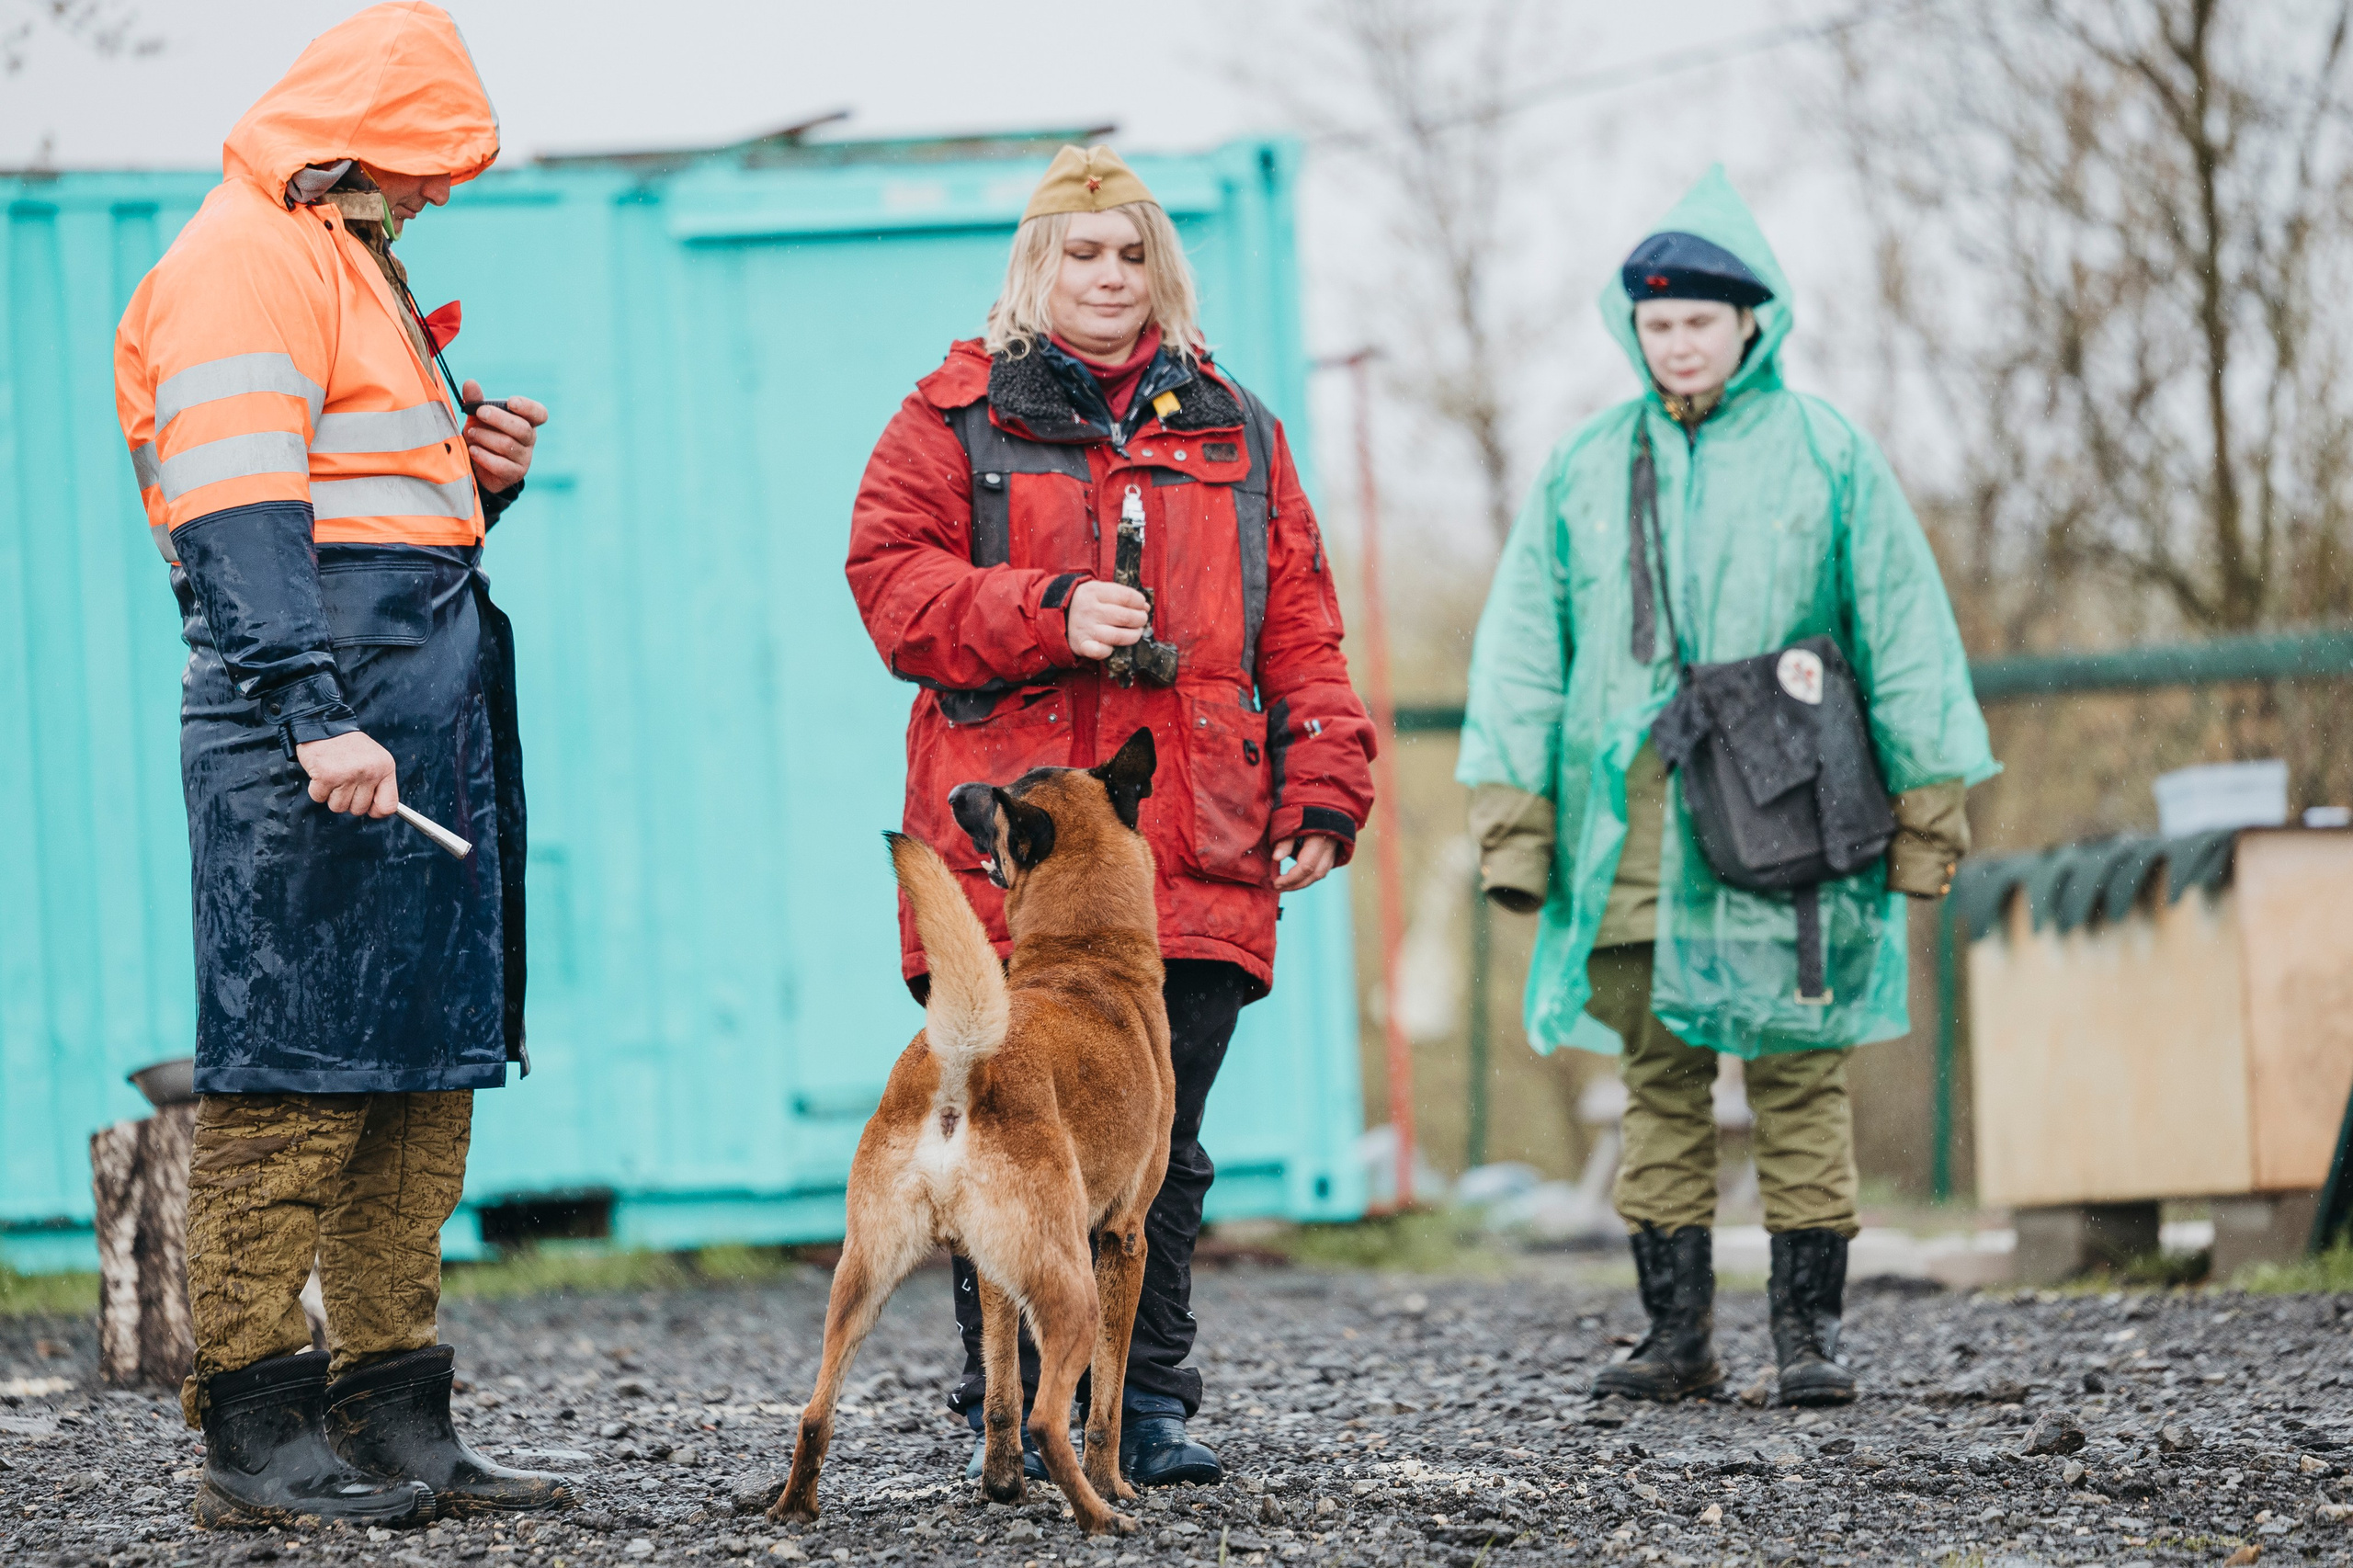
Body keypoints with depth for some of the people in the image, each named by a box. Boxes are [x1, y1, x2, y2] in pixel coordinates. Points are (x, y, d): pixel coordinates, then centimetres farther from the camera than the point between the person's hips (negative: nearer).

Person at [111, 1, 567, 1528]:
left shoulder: (352, 262, 25)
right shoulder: (244, 259, -7)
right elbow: (241, 523, -18)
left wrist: (479, 476, 12)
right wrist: (318, 714, -26)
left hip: (420, 719, 10)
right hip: (313, 725, -10)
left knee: (424, 1074, 10)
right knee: (293, 1071, -9)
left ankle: (395, 1417, 14)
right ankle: (256, 1437, -6)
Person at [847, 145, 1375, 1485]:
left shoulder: (1234, 432, 18)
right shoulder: (957, 417, 9)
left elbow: (1298, 631, 15)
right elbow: (892, 578, -1)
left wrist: (1321, 791, 4)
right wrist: (1050, 614, -14)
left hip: (1193, 855, 2)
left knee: (1162, 1141, 2)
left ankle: (1149, 1400, 10)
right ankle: (1005, 1404, 6)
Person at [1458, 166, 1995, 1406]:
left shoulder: (1826, 455, 6)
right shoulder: (1583, 470, 12)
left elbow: (1904, 635, 6)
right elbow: (1521, 649, 12)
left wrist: (1926, 806, 3)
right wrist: (1511, 812, 3)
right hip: (1633, 826, 2)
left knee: (1799, 1073, -3)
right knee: (1660, 1077, 3)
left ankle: (1808, 1328, 3)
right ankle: (1678, 1334, 7)